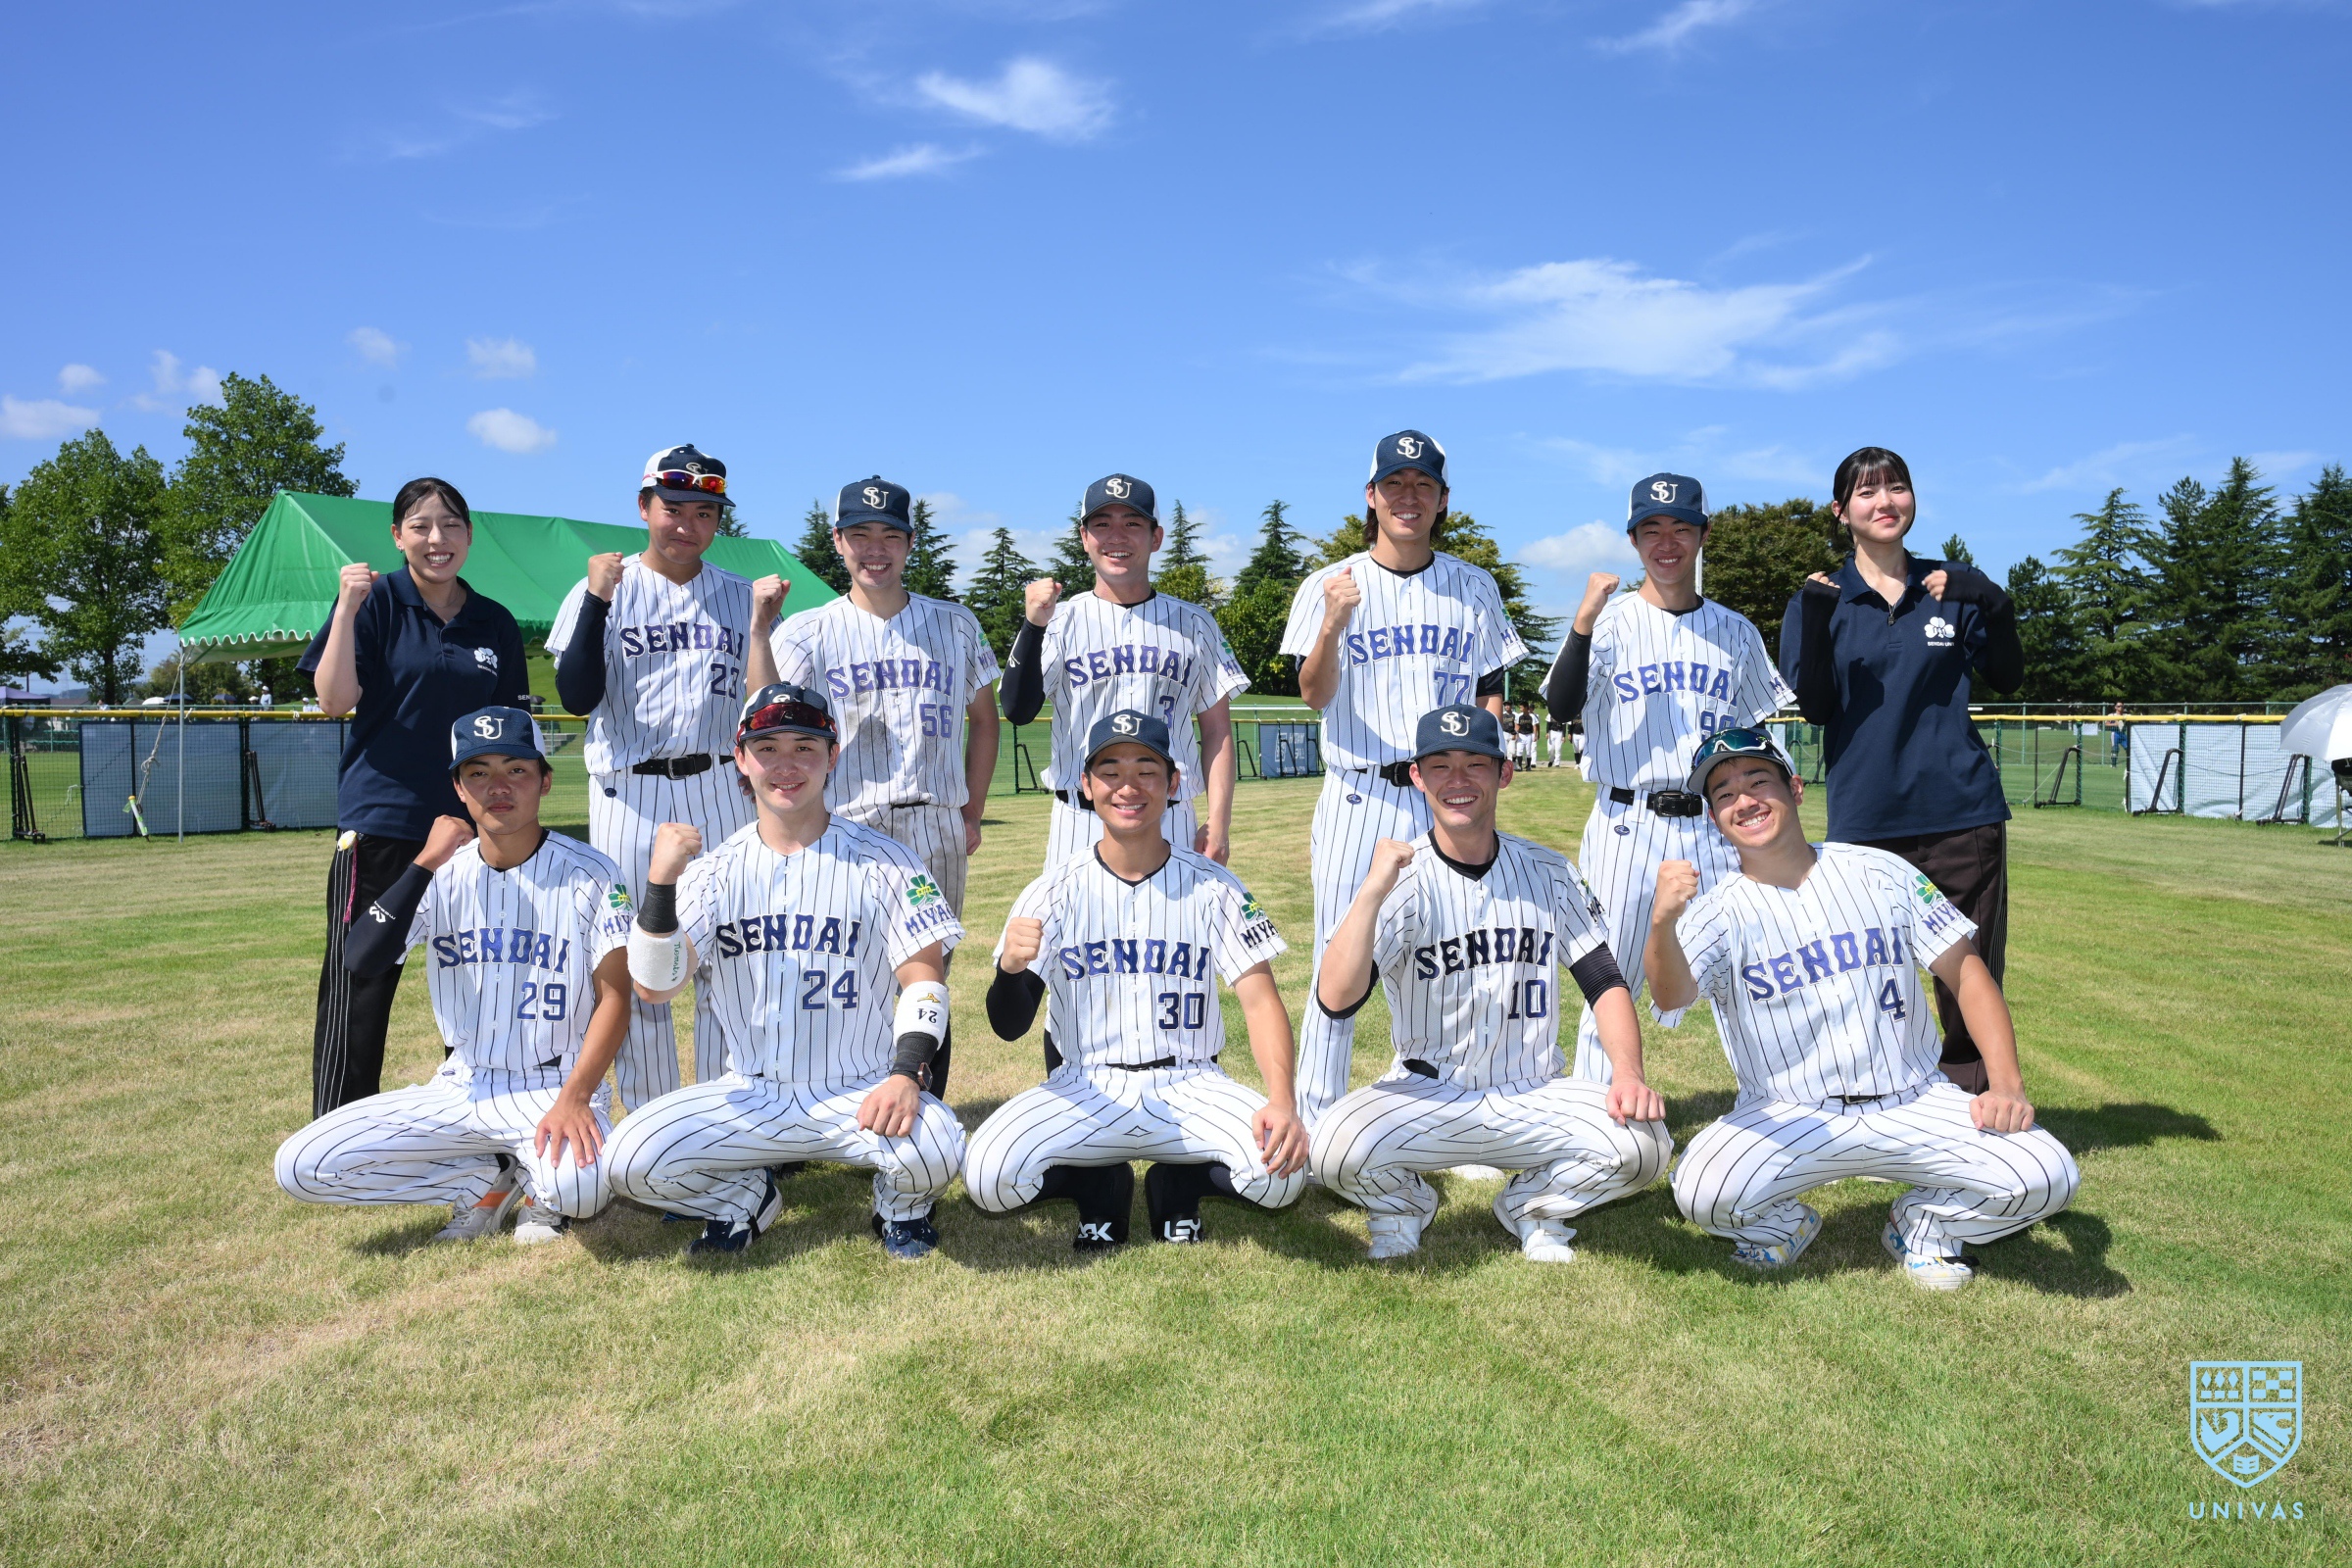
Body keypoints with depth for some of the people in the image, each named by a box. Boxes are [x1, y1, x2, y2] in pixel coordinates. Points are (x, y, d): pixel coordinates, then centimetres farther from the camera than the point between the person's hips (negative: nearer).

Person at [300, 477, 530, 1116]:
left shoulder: (495, 623, 11)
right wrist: (347, 607, -17)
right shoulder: (376, 602, 1)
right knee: (359, 986, -2)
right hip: (381, 822, -4)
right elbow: (334, 700, -9)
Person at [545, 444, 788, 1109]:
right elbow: (577, 697, -8)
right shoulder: (604, 590, 4)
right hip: (630, 797, -1)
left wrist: (764, 617, -8)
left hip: (721, 792, 2)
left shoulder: (740, 595, 10)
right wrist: (597, 600, -14)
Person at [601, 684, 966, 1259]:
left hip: (861, 1094, -2)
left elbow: (924, 978, -5)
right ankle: (749, 1199, 12)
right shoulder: (714, 869, 3)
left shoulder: (883, 861, -2)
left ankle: (900, 1204, 8)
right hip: (750, 1098, 2)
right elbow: (654, 986, -8)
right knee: (633, 1158, -20)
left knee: (935, 1148, -31)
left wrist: (906, 1075, -20)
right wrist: (660, 882, -23)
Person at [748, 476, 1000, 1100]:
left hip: (937, 832, 2)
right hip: (843, 832, -1)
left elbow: (982, 719, 15)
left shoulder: (955, 624, 10)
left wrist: (972, 813, 9)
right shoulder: (807, 632, 5)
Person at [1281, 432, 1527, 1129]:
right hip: (1357, 800, -2)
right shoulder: (1330, 586, 5)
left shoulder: (1474, 587, 12)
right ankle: (1313, 1124, 9)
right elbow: (1315, 695, -5)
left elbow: (1491, 689, 14)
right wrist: (1333, 626, -25)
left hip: (1447, 800, 2)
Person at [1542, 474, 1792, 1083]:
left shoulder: (1736, 632, 11)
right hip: (1626, 828, -2)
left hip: (1715, 831, 3)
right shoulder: (1609, 621, 1)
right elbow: (1561, 707, -15)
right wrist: (1585, 619, -26)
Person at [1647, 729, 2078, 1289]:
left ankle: (1922, 1224, 10)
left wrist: (2006, 1084, -10)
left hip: (1916, 1104, 2)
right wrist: (1662, 922, -47)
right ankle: (1784, 1225, 8)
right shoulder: (1718, 912, -4)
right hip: (1787, 1118, -1)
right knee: (1704, 1191, -29)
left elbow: (1967, 973, 5)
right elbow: (1672, 995, -25)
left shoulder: (1880, 872, 4)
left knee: (2046, 1178, -22)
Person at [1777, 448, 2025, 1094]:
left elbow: (2007, 678, 8)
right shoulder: (1822, 598, 5)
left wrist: (1995, 607, -9)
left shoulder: (1953, 587, 9)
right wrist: (1814, 621, -17)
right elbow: (1812, 708, -4)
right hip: (1865, 817, -1)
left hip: (1963, 810, 1)